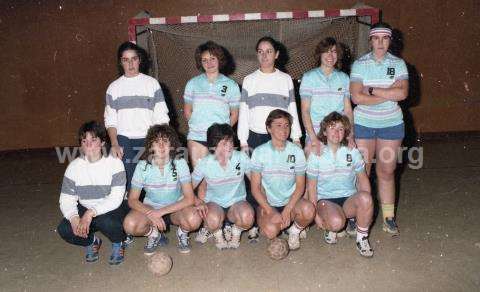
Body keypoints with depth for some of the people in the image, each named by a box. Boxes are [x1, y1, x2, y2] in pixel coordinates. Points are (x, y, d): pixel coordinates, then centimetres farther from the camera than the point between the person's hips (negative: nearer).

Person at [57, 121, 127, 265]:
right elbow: (66, 199, -7)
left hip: (110, 210, -3)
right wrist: (74, 218, -28)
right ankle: (92, 241, 11)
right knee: (64, 230, -23)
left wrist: (91, 213, -33)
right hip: (85, 211, 4)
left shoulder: (114, 163, -15)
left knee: (106, 221, -36)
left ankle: (118, 243, 0)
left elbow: (116, 199, -22)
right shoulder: (74, 166, -4)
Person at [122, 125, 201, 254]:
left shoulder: (179, 163, -17)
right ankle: (153, 234, 5)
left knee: (194, 220, -33)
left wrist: (161, 212, -27)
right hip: (150, 208, 1)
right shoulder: (142, 166, -14)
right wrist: (151, 215, -27)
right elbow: (132, 200, -10)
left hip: (176, 208, -1)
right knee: (129, 224, -28)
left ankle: (182, 233, 4)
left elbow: (189, 199, -20)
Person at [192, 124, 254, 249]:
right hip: (214, 203, -1)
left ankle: (236, 232, 2)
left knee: (248, 216, -33)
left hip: (237, 202, 1)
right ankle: (217, 234, 2)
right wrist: (199, 202, -23)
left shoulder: (242, 158, -10)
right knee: (213, 220, -35)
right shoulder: (205, 163, -12)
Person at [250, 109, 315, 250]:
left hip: (291, 202, 2)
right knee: (271, 231, -30)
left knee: (308, 210, -31)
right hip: (267, 203, -1)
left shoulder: (297, 151, 0)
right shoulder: (259, 152, -4)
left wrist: (287, 209, -16)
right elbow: (255, 187, -4)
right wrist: (270, 211, -17)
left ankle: (295, 231, 3)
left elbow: (300, 185, -2)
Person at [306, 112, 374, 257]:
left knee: (364, 197, -32)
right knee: (336, 222, -34)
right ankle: (330, 229, 6)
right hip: (326, 200, -2)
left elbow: (362, 179, 5)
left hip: (349, 199, 3)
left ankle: (362, 238, -10)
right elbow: (312, 186, -1)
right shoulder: (316, 154, -3)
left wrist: (366, 205, -7)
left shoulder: (353, 152, 3)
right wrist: (315, 213, -7)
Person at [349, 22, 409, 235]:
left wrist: (372, 90, -13)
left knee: (387, 171, 8)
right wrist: (388, 94, -12)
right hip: (363, 124, -1)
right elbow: (356, 97, -14)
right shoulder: (360, 64, -1)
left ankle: (388, 217, 19)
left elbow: (402, 93, -12)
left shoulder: (398, 64, 3)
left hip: (391, 124, 1)